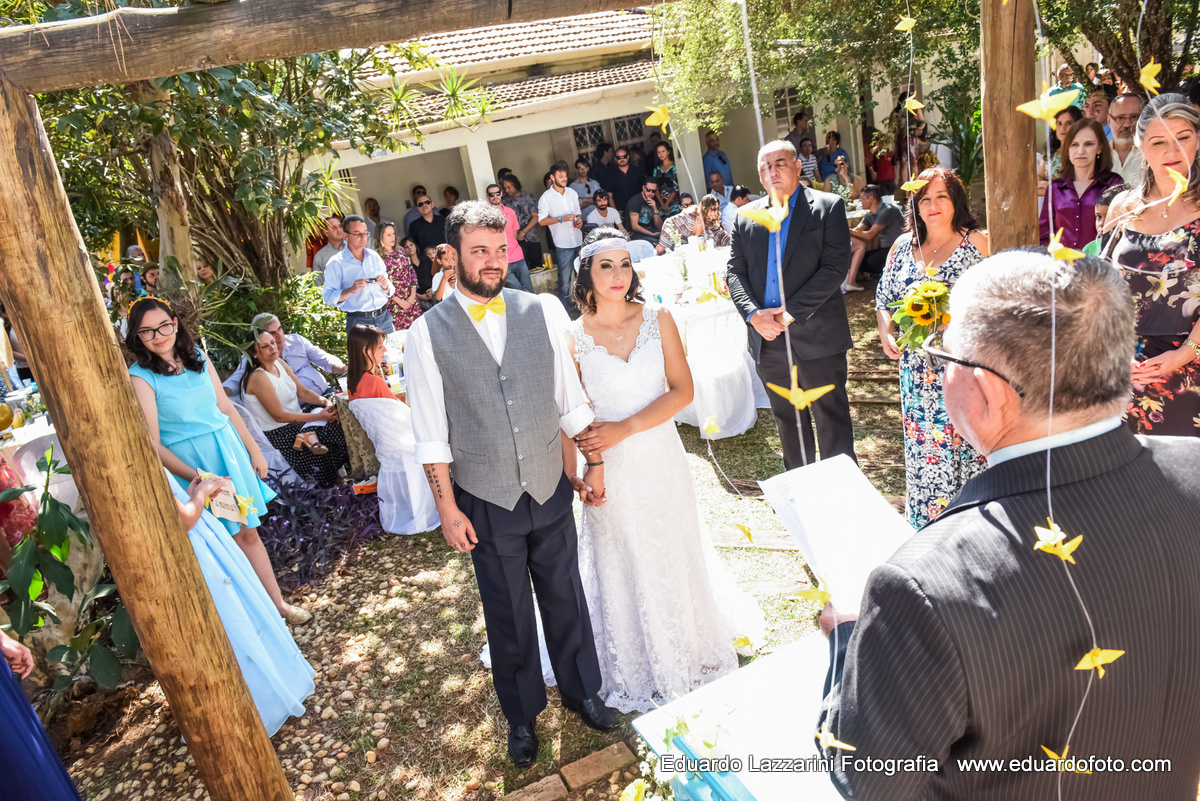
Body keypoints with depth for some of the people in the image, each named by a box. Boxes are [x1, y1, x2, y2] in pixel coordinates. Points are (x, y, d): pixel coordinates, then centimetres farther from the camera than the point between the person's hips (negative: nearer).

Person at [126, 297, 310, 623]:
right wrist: (196, 477, -21)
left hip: (228, 448, 5)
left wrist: (254, 449, 13)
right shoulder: (141, 377, -12)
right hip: (190, 463, -4)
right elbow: (153, 444, -14)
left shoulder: (197, 357, 3)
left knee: (248, 532, 12)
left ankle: (278, 604, 22)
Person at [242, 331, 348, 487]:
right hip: (278, 433, -9)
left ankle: (309, 437, -22)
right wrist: (318, 416, -22)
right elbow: (279, 416, -22)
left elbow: (302, 391, 6)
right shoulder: (258, 377, -22)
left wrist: (325, 402, -14)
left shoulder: (279, 363, 4)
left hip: (295, 419, 9)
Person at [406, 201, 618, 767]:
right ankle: (522, 714, 42)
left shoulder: (544, 311, -4)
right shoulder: (427, 334, -10)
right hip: (487, 503, -1)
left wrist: (584, 467, 4)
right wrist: (448, 510, -6)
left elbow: (570, 400, 3)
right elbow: (431, 436, -6)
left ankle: (581, 690, 46)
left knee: (566, 599, 19)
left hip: (552, 490, 2)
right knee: (508, 616, 17)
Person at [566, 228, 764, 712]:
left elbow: (682, 390, -8)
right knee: (623, 565, 13)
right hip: (611, 470, -1)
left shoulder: (658, 321, -6)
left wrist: (626, 428, -18)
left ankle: (691, 651, 44)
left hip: (662, 460, 2)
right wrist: (585, 471, -14)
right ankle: (637, 667, 38)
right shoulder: (573, 338, -9)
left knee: (674, 554, 18)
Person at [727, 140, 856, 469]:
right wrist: (753, 314, -11)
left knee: (831, 419, 4)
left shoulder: (828, 207, -2)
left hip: (817, 337, -4)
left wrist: (790, 313, -17)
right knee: (787, 419, 17)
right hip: (766, 338, 4)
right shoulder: (746, 217, 10)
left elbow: (834, 268, -11)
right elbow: (735, 272, 7)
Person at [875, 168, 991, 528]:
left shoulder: (978, 243, -2)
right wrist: (886, 334, -1)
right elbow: (884, 299, 16)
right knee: (923, 447, 10)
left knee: (968, 444, 0)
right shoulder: (902, 246, 10)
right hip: (918, 370, 4)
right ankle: (927, 527, 25)